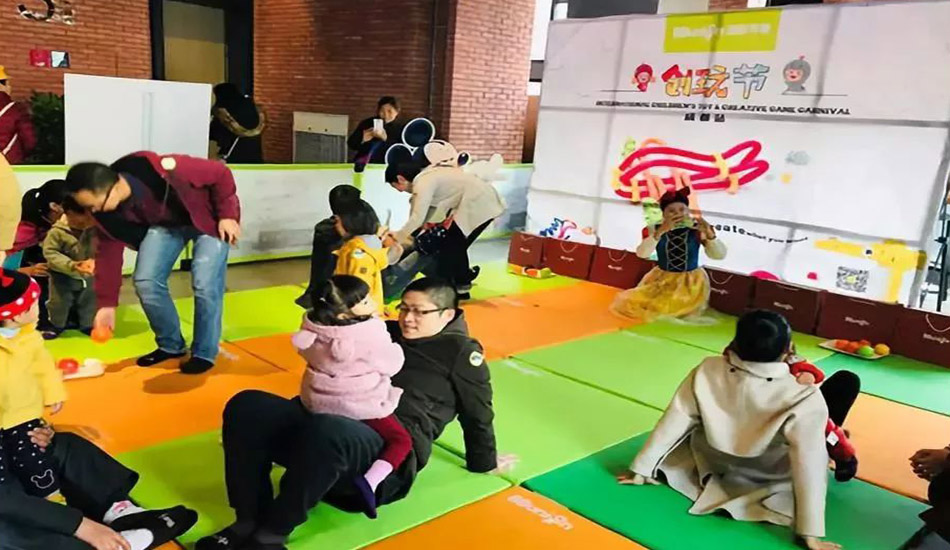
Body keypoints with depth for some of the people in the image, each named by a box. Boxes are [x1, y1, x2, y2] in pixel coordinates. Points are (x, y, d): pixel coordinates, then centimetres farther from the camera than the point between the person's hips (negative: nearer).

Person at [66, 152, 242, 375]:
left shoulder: (164, 170, -40)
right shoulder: (105, 210, -20)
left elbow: (220, 173, -26)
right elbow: (108, 253, -8)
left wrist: (227, 215, -24)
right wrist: (106, 304, -8)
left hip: (208, 218, -5)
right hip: (164, 224, 5)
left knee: (205, 284, -17)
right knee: (146, 281, -8)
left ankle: (204, 353, 3)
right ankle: (170, 346, 13)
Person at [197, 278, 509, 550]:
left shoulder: (460, 352, 9)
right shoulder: (387, 333, 25)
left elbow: (478, 414, 13)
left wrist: (484, 463, 18)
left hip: (392, 450, -7)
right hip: (335, 423, 7)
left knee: (326, 429, -42)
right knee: (246, 407, -16)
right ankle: (248, 523, -18)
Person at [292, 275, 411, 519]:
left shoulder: (313, 327, -6)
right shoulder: (370, 335, -22)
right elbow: (393, 364, -12)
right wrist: (392, 344, 8)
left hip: (318, 401, 6)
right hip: (362, 404, -6)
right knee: (401, 440, 1)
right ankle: (370, 481, -20)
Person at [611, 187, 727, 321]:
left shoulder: (696, 229, -10)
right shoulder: (655, 229, -7)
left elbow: (720, 255, -14)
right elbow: (642, 254, -23)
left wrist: (709, 233, -33)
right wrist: (661, 231, -35)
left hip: (690, 281, -2)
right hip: (661, 279, 2)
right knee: (632, 303, -8)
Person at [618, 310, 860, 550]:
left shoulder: (707, 372, -25)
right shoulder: (804, 399, -34)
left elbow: (673, 423, -17)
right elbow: (808, 468, -32)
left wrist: (642, 469, -4)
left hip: (716, 465, 3)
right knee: (846, 381, 2)